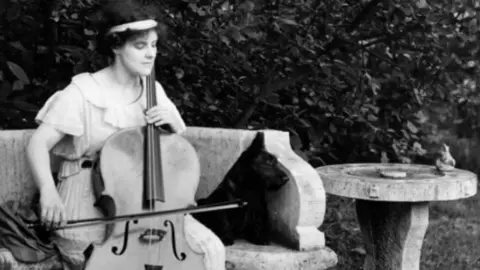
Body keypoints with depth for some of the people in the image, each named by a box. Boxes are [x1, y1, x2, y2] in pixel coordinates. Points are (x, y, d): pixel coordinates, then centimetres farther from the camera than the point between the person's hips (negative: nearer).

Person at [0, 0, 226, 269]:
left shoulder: (152, 91, 6)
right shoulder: (83, 92, -10)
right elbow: (38, 144, -17)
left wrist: (174, 122, -10)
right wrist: (48, 192, -36)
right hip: (90, 206, -5)